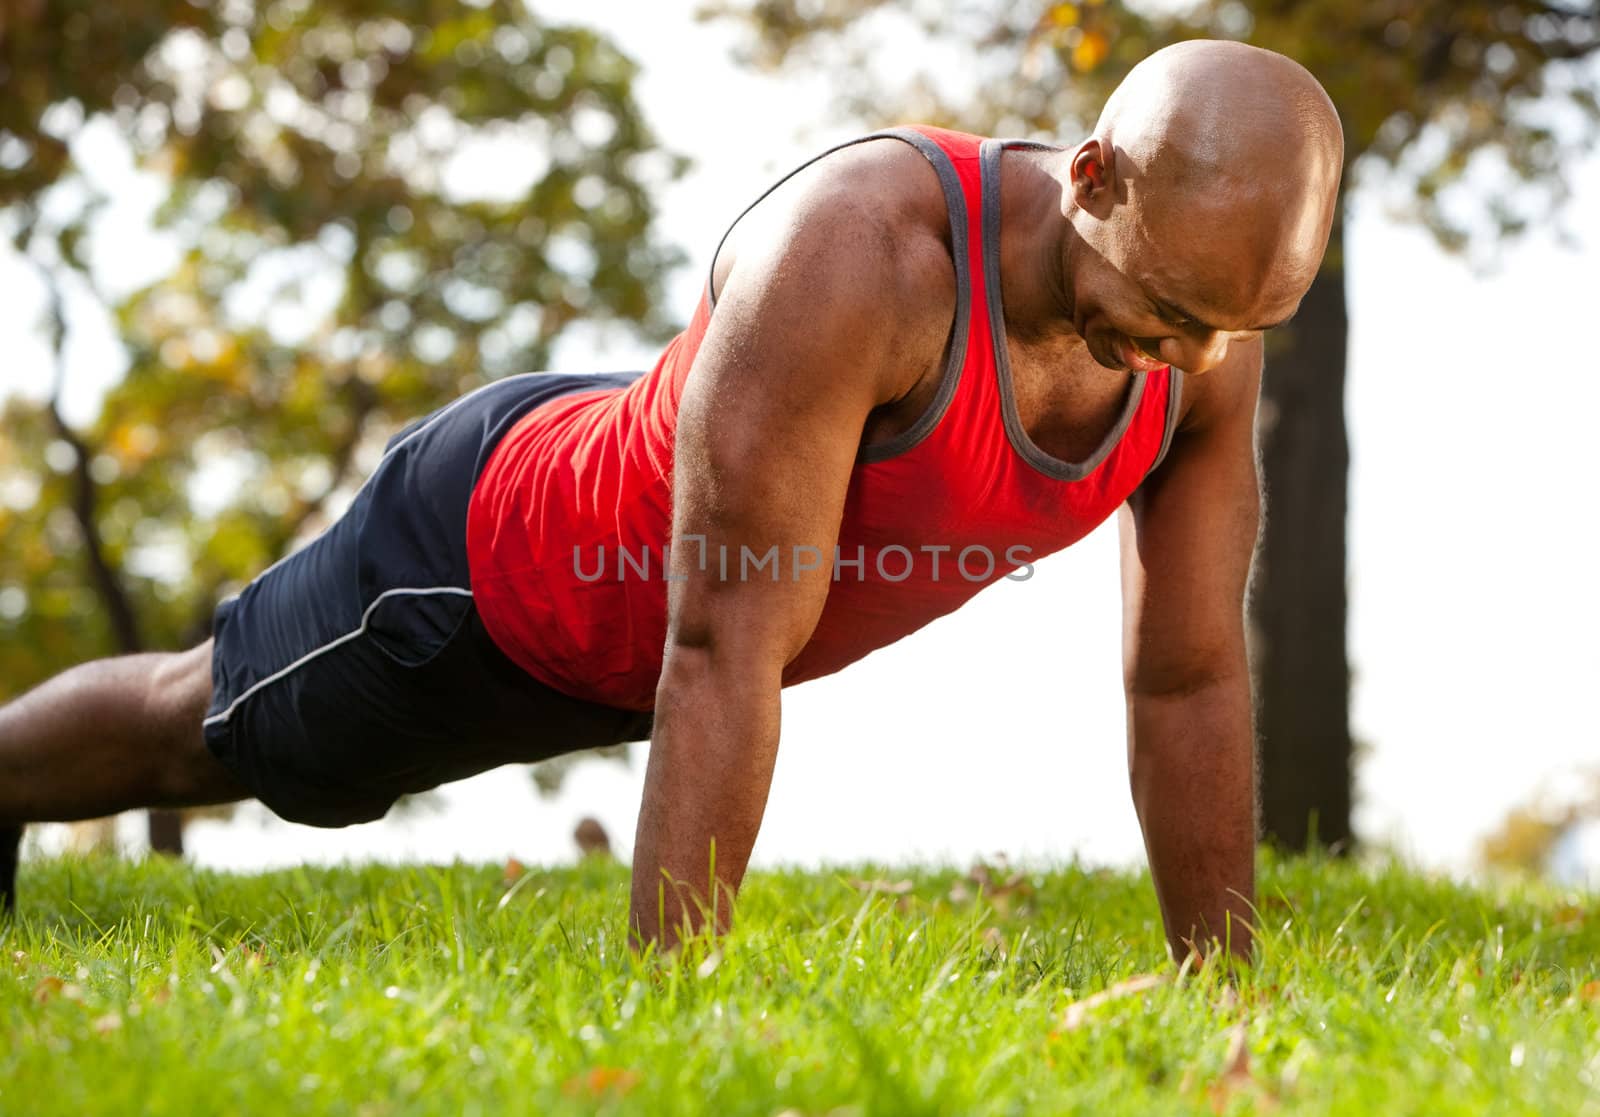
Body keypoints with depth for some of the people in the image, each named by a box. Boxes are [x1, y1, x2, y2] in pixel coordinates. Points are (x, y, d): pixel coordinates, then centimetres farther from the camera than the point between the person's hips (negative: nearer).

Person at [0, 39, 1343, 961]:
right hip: (493, 558, -6)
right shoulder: (856, 251, -44)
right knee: (201, 727, 21)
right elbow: (721, 657, -44)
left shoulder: (1205, 325, -23)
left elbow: (1191, 674, -14)